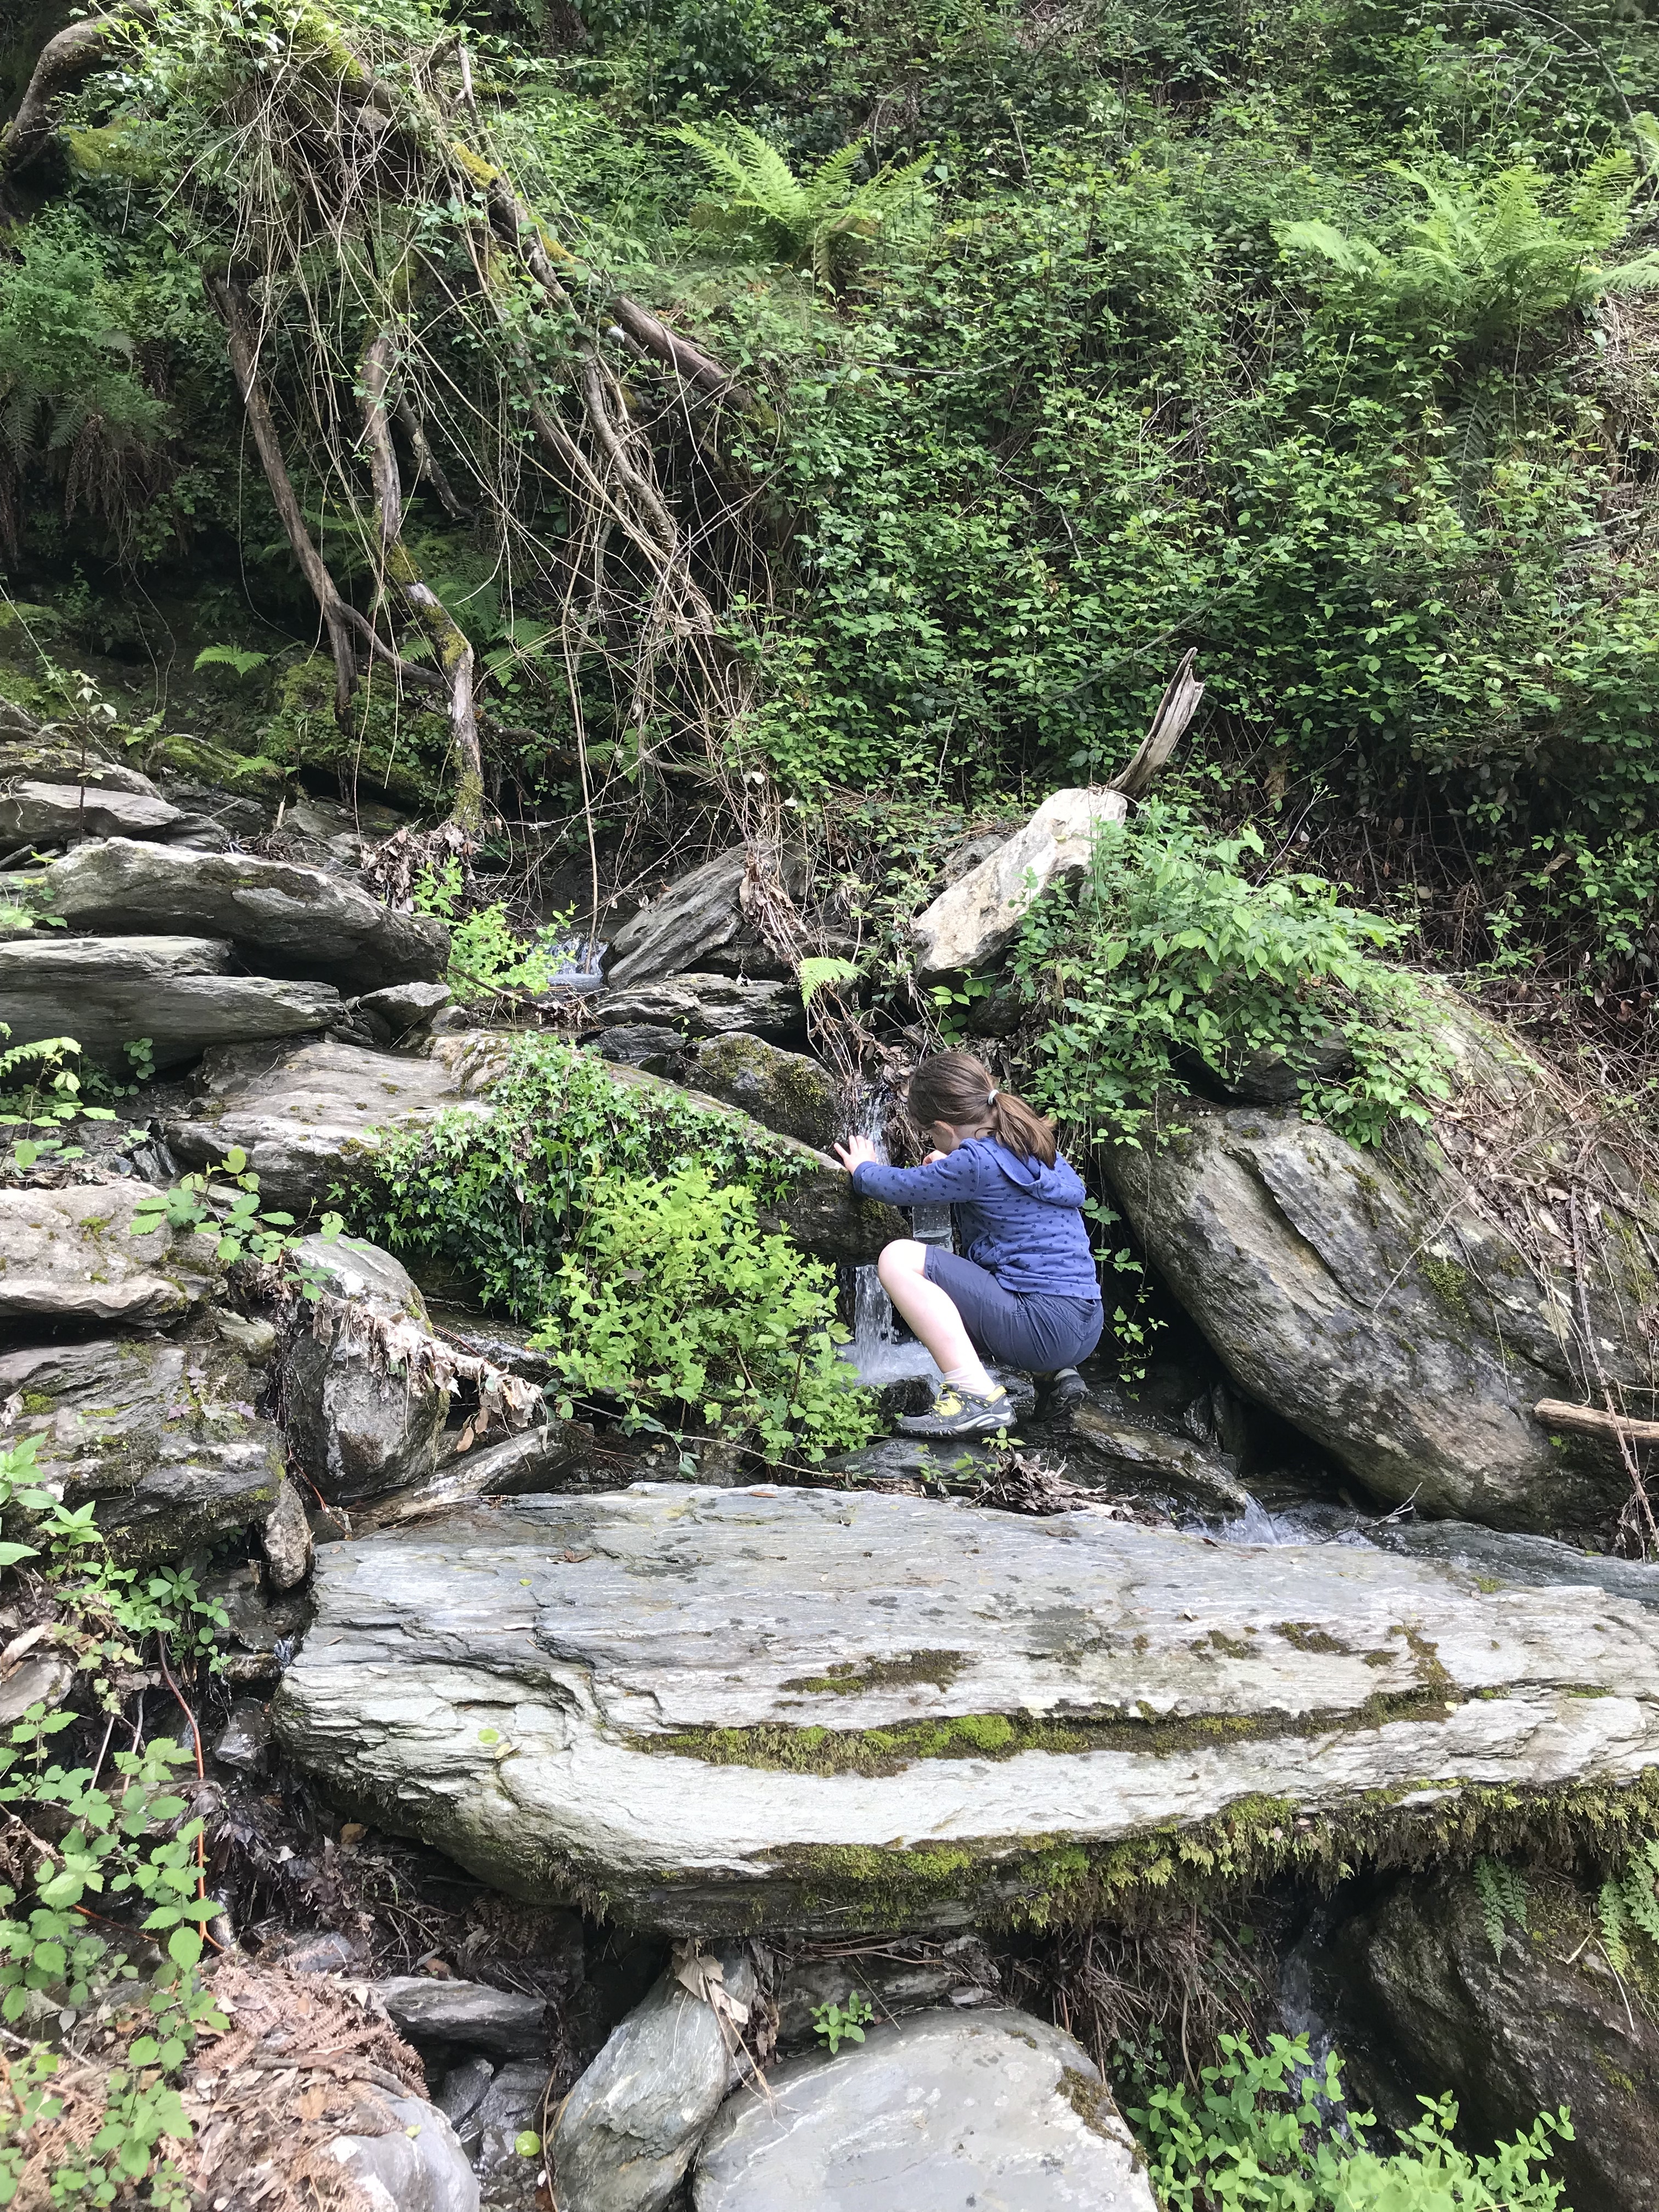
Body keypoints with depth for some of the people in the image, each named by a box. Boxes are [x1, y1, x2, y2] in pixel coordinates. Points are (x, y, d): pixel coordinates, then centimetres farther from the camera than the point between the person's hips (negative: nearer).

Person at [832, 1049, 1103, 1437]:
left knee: (898, 1257, -11)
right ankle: (1051, 1375, 17)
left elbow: (899, 1188, -1)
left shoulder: (976, 1162, -13)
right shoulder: (1035, 1147, 12)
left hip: (1045, 1327, -9)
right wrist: (951, 1161, 34)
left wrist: (863, 1169, 22)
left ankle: (976, 1394, -16)